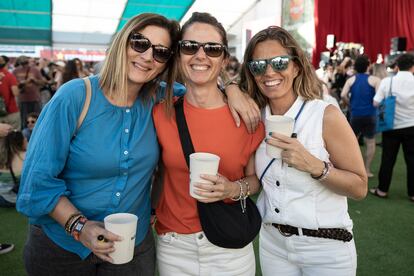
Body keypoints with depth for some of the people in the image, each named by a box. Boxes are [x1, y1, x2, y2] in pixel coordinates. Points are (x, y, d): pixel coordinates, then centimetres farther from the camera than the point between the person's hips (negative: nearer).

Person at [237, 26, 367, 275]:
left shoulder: (327, 115, -15)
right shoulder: (255, 117, -5)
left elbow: (359, 187, -13)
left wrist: (313, 165, -28)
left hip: (325, 248, -3)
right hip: (272, 242, 3)